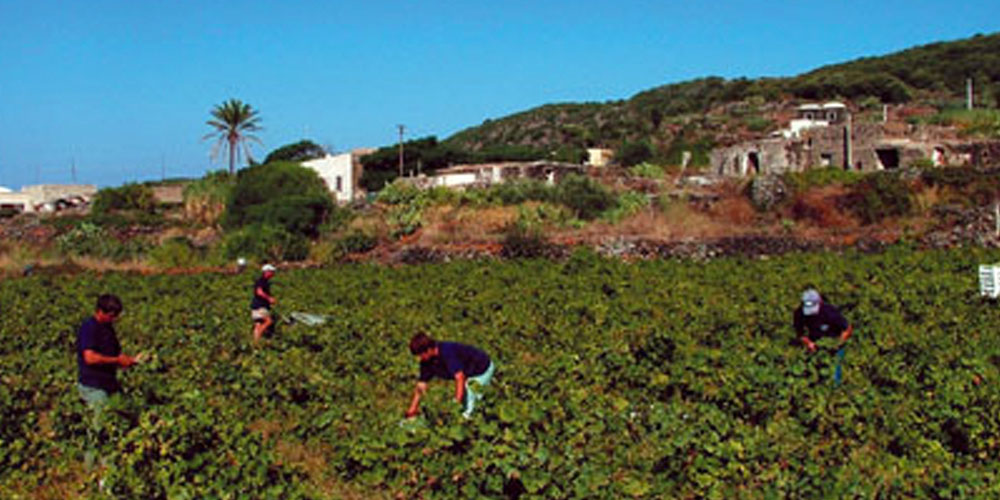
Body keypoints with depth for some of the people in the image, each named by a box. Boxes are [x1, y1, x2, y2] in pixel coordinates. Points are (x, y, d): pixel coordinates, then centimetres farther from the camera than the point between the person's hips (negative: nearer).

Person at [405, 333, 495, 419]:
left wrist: (458, 400, -41)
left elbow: (460, 376, -39)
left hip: (483, 371, -9)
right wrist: (413, 408, -5)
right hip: (469, 374, 9)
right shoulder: (426, 361, -9)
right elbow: (422, 384, -4)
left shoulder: (447, 353, -36)